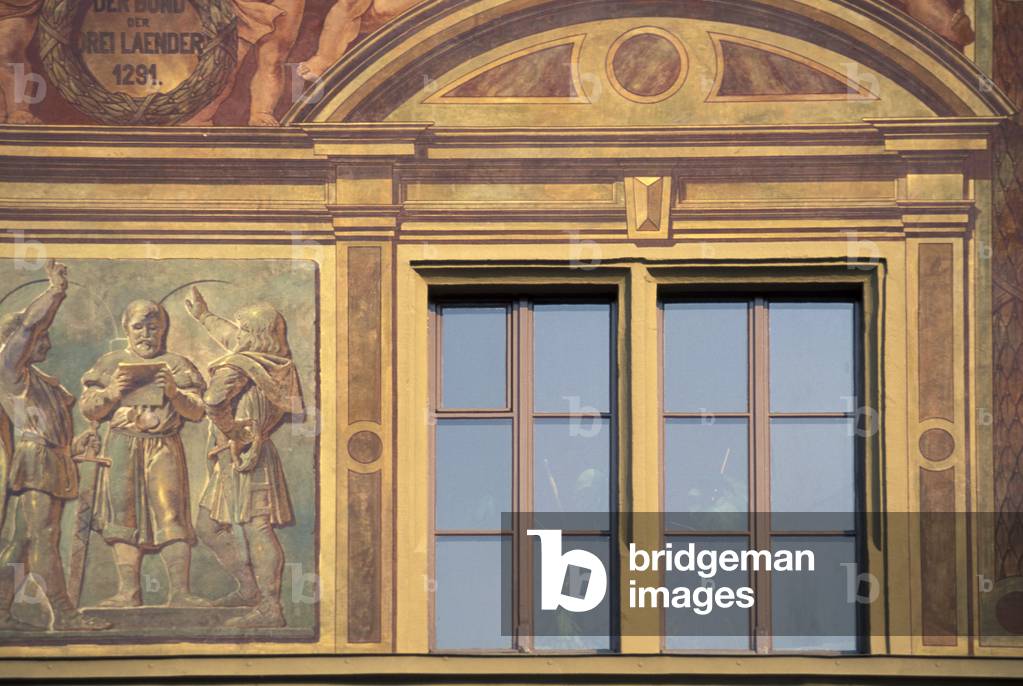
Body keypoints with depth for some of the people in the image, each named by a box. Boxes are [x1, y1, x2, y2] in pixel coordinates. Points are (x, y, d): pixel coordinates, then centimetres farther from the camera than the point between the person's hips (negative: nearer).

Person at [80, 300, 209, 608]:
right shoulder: (110, 364, 16)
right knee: (124, 516, -2)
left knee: (170, 517, -11)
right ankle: (128, 591, 0)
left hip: (164, 448, -2)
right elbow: (88, 408, 11)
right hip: (122, 447, 2)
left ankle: (180, 592, -16)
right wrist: (111, 393, -7)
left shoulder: (177, 365, 12)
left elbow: (197, 412, 5)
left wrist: (175, 393, -12)